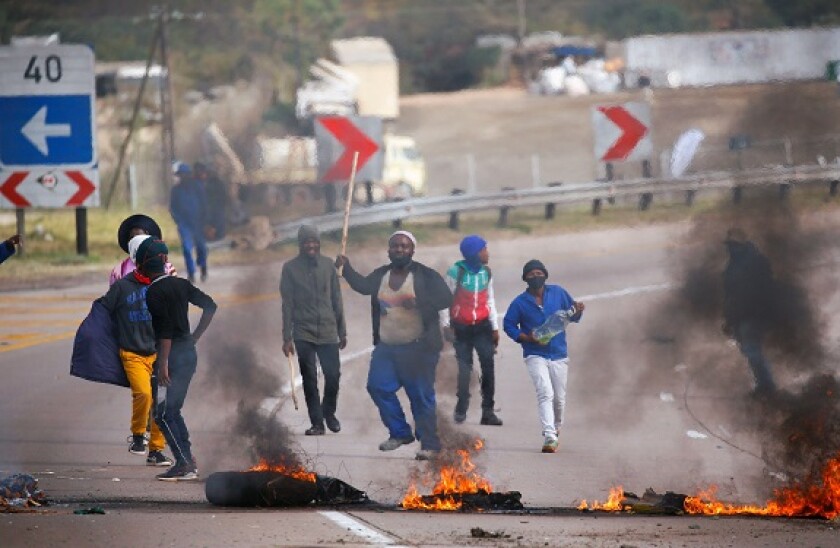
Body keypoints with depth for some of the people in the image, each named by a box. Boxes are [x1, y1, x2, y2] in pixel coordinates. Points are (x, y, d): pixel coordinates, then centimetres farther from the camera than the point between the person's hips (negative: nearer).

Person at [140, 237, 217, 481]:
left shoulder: (154, 292, -14)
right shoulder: (181, 284, 10)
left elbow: (165, 329, -20)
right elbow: (210, 306, 14)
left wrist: (163, 364, -20)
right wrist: (195, 337, 17)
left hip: (172, 355, -8)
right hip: (189, 353, 8)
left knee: (163, 413, -2)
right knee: (172, 410, 16)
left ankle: (184, 464, -7)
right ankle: (188, 461, 12)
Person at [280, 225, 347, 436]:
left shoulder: (328, 265, 6)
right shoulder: (290, 268, 0)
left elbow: (336, 300, 10)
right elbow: (287, 305, 0)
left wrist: (342, 331, 8)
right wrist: (287, 337, -3)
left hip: (328, 331, 1)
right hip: (304, 334, -1)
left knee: (333, 375, -4)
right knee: (309, 379, 0)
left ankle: (329, 412, 21)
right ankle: (316, 422, 8)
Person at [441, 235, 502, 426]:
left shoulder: (486, 272, 6)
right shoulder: (456, 272, -9)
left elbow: (490, 300, 13)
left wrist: (494, 327, 11)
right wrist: (446, 325, -9)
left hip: (482, 326, 4)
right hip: (461, 328, -4)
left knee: (488, 366, -4)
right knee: (464, 368, -6)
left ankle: (488, 411, -1)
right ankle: (461, 410, 3)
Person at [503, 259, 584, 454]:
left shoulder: (558, 293, 5)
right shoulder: (520, 302, -2)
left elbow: (572, 317, 12)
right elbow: (509, 325, 4)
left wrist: (578, 312, -13)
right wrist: (528, 338, -11)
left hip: (559, 355, 3)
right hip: (535, 355, -3)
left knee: (559, 398, 9)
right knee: (545, 393, -21)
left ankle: (556, 428, 35)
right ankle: (549, 436, -27)